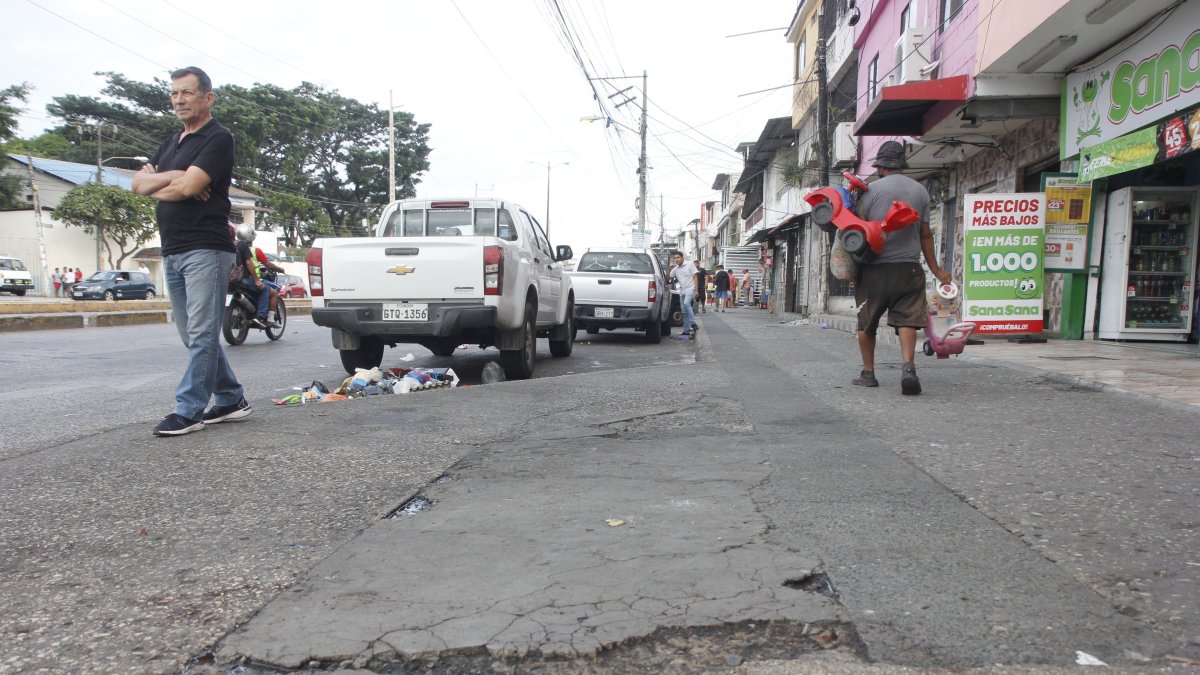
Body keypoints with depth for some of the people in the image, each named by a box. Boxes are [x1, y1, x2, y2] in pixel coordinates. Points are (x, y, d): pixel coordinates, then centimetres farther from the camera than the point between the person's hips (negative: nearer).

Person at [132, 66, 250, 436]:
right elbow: (138, 182, 12)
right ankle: (231, 399, 19)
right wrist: (172, 176, -7)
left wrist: (156, 187, 2)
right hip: (172, 252, 9)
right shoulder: (171, 142, 21)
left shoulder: (218, 139, -5)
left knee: (201, 334, -6)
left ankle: (189, 410, -4)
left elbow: (188, 187, -17)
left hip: (206, 249, -9)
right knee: (195, 335, 11)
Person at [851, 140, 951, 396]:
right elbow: (925, 234, 12)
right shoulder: (920, 190, 10)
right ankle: (907, 366, -23)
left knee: (866, 322, 10)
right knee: (907, 319, -3)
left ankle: (868, 372, 15)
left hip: (876, 267, -2)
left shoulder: (873, 189, -1)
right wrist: (935, 268, 20)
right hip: (909, 267, 2)